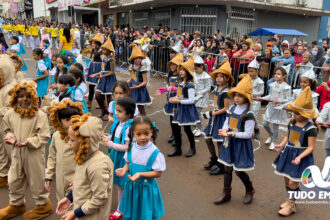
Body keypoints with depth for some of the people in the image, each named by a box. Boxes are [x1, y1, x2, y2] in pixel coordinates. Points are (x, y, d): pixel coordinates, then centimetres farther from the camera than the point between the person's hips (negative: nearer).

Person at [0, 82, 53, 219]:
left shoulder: (40, 115, -16)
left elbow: (44, 137, -14)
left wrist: (29, 141, -25)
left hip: (34, 154, -5)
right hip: (16, 152, 5)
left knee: (36, 180, 8)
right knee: (14, 180, 20)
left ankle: (43, 204, 30)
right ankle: (16, 205, 43)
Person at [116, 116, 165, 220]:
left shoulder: (155, 152, -21)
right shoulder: (131, 148, -6)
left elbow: (158, 173, -16)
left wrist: (140, 174, -25)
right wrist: (124, 169, -13)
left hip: (146, 187, -4)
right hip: (132, 185, 4)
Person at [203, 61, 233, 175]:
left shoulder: (226, 92, -18)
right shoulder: (217, 88, 7)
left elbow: (226, 108, -20)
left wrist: (212, 114, -18)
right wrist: (210, 114, 7)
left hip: (221, 118, -8)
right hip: (214, 117, 9)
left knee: (219, 142, 1)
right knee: (208, 139, 14)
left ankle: (221, 166, 16)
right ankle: (214, 159, 36)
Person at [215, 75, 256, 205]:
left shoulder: (248, 115, -18)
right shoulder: (232, 109, 2)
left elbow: (248, 134, -19)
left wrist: (233, 134, -27)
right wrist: (224, 130, -12)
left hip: (241, 144, -6)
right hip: (230, 143, 6)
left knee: (239, 171, 4)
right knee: (227, 168, 12)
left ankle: (250, 191, 32)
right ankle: (226, 194, 27)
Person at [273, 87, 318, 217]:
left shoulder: (310, 129, -19)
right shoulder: (292, 123, 1)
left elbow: (311, 147, -17)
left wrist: (300, 157, -28)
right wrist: (281, 146, -4)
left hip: (300, 157, -6)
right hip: (288, 154, 6)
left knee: (293, 183, 1)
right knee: (286, 179, 16)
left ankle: (291, 206, 21)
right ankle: (290, 200, 37)